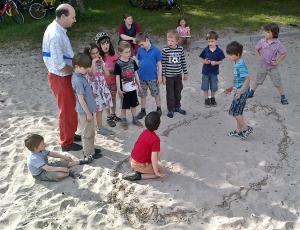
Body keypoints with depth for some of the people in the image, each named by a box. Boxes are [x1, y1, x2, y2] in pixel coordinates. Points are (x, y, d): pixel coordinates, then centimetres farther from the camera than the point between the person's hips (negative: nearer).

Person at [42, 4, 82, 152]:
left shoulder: (56, 29, 5)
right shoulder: (56, 35, -27)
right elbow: (59, 65, -28)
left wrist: (74, 68, 7)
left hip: (62, 76, 9)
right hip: (60, 78, -9)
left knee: (71, 107, 23)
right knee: (67, 110, 6)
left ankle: (70, 134, 42)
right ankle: (67, 143, 23)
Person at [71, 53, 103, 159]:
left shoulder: (80, 77, 4)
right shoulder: (78, 80, -26)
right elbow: (81, 99, -24)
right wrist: (88, 113, -18)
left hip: (87, 109, 10)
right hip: (84, 111, -10)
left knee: (91, 131, 22)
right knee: (88, 132, 5)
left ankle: (90, 148, 37)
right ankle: (89, 153, 20)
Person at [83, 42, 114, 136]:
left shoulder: (101, 62, 9)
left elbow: (107, 74, 1)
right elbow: (93, 73, -30)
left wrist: (102, 63, -5)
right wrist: (93, 62, -23)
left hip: (103, 85, 6)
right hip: (95, 87, -6)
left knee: (101, 108, 10)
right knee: (99, 109, -1)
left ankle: (100, 127, 22)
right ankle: (100, 128, 11)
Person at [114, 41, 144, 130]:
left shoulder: (132, 62, 1)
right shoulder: (118, 64, -13)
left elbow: (136, 74, 9)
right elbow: (117, 77, -11)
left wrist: (139, 85, 12)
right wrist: (119, 90, -13)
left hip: (133, 88, 4)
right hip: (124, 89, -4)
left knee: (133, 104, 16)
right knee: (124, 106, 9)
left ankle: (135, 119, 31)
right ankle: (124, 121, 24)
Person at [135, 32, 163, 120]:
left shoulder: (155, 50, -10)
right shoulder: (140, 50, 0)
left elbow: (159, 64, -5)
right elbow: (138, 62, 10)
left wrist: (160, 76, -5)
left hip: (153, 77, -3)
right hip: (142, 77, 3)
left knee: (156, 94, 10)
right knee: (142, 94, 12)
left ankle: (159, 109, 27)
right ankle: (143, 110, 26)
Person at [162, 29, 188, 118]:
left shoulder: (180, 49, -2)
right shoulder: (165, 50, -12)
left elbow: (183, 61, 6)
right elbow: (163, 63, -8)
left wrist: (185, 73, 8)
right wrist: (163, 76, -9)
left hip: (178, 75, 3)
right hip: (169, 76, -3)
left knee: (178, 93, 16)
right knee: (170, 94, 5)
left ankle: (177, 107, 34)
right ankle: (170, 110, 19)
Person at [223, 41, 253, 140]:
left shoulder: (241, 65, -20)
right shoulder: (236, 64, 11)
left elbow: (247, 79, -26)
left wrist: (241, 90, -34)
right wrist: (231, 88, 26)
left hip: (242, 93, -10)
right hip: (238, 92, 10)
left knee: (234, 112, -5)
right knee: (238, 112, 16)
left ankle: (246, 128, 6)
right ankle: (239, 131, 26)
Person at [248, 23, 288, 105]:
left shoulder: (277, 43, -14)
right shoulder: (262, 41, -7)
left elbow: (284, 53, -7)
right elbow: (256, 49, 10)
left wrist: (277, 62, -10)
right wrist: (259, 57, 3)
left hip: (273, 67, -2)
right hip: (263, 66, 2)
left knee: (278, 83, 3)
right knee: (258, 81, 17)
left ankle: (283, 98, 16)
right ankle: (251, 93, 34)